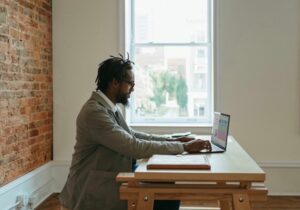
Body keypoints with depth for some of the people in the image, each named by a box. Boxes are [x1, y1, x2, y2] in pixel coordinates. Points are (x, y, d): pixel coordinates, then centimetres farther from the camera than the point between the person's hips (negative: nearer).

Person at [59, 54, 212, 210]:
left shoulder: (108, 107, 7)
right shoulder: (95, 112, -23)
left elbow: (131, 135, 15)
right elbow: (135, 147, -26)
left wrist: (172, 141, 4)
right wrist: (184, 147, -19)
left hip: (112, 180, 9)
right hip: (95, 191, -9)